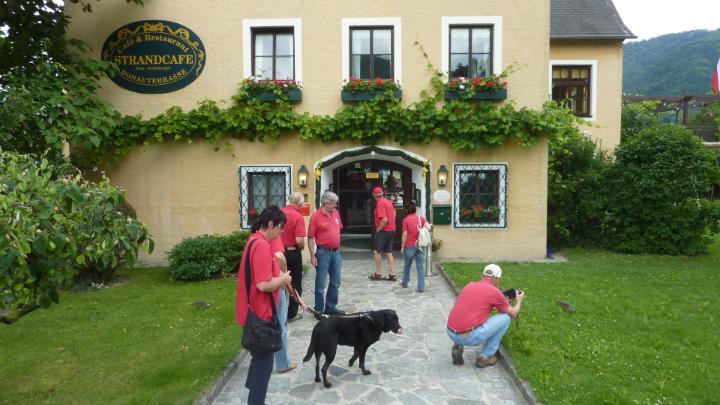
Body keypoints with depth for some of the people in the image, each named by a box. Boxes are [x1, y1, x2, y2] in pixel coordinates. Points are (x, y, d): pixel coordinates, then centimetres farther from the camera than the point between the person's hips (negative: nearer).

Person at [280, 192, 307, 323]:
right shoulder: (298, 216, -19)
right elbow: (299, 240, -24)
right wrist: (302, 247, -3)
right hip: (293, 252, -5)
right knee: (296, 284, 10)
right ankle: (292, 314, 15)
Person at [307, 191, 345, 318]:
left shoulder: (335, 213, 6)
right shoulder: (316, 216, -13)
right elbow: (310, 237, -12)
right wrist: (312, 256, -14)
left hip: (336, 252, 7)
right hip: (323, 252, -7)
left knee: (336, 282, 14)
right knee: (321, 283, 2)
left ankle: (331, 307, 27)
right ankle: (319, 310, 12)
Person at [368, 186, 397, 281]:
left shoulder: (380, 203, -16)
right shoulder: (389, 202, 11)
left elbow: (384, 219, -25)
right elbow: (393, 215, 20)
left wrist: (378, 229, -13)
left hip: (383, 231, -8)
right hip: (391, 230, 8)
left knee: (376, 251, 2)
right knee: (389, 253, 10)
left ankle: (378, 274, 6)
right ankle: (392, 274, 8)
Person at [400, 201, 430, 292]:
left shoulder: (405, 220, -6)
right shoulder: (421, 218, 3)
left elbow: (405, 234, -8)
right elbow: (427, 227, -12)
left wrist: (402, 247, -2)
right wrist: (430, 225, 12)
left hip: (410, 246, -2)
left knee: (407, 264, 17)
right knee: (420, 266, 3)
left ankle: (404, 283, 32)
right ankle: (421, 287, -1)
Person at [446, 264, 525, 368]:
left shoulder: (469, 285, 16)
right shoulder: (495, 292, -1)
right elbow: (513, 314, 13)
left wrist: (503, 300, 42)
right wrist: (519, 301, 33)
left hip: (451, 333, 7)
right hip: (469, 337, -6)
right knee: (505, 318, 11)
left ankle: (458, 346, 14)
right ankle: (485, 357, 14)